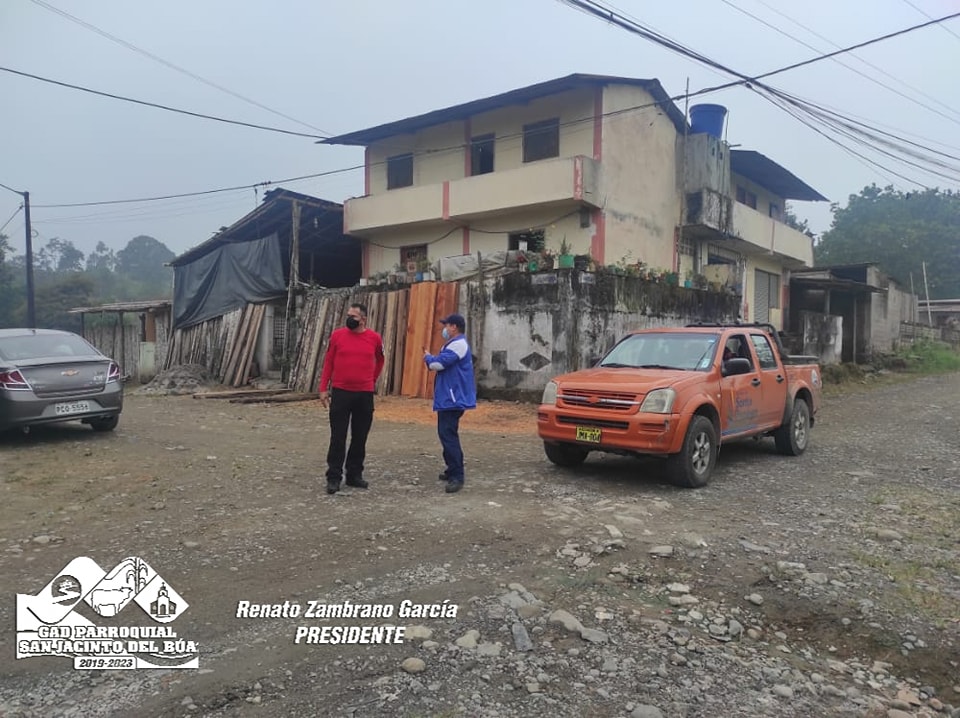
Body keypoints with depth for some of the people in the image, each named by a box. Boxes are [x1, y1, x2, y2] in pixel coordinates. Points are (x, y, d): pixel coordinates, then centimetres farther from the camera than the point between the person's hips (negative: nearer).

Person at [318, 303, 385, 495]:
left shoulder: (374, 338, 0)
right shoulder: (337, 335, -2)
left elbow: (380, 360, 19)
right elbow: (328, 362, 2)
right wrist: (323, 388, -2)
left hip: (365, 394, 2)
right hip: (340, 392, -1)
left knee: (360, 438, 9)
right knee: (338, 438, 1)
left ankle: (354, 475, 21)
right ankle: (334, 477, 8)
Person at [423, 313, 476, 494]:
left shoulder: (458, 344, -16)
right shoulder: (453, 344, 20)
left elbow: (438, 364, -21)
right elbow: (443, 365, 22)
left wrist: (428, 357, -1)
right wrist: (431, 358, 6)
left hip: (453, 399, -11)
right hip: (448, 398, 11)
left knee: (448, 435, -15)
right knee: (446, 434, 18)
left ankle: (457, 477, -16)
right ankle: (453, 470, 28)